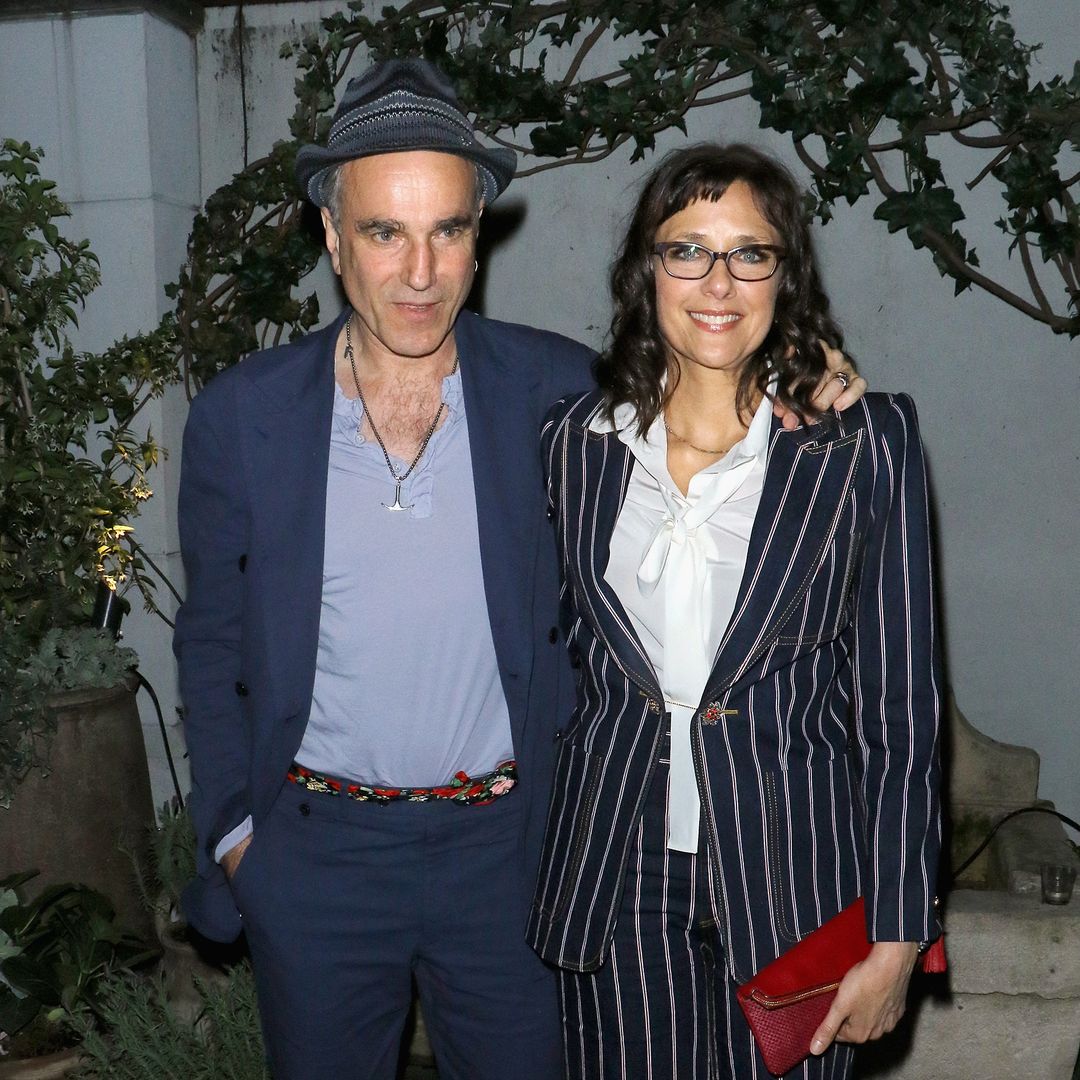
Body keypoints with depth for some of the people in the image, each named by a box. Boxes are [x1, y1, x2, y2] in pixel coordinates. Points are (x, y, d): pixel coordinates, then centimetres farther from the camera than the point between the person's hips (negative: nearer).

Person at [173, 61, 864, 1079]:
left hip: (507, 845, 0)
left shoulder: (557, 389, -6)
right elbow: (212, 645, 4)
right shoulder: (241, 415, -6)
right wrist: (232, 830, -1)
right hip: (315, 854, 1)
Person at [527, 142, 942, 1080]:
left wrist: (896, 939, -6)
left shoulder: (865, 443, -7)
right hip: (614, 874, 2)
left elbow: (899, 700, -5)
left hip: (791, 869, -2)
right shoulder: (575, 441, 2)